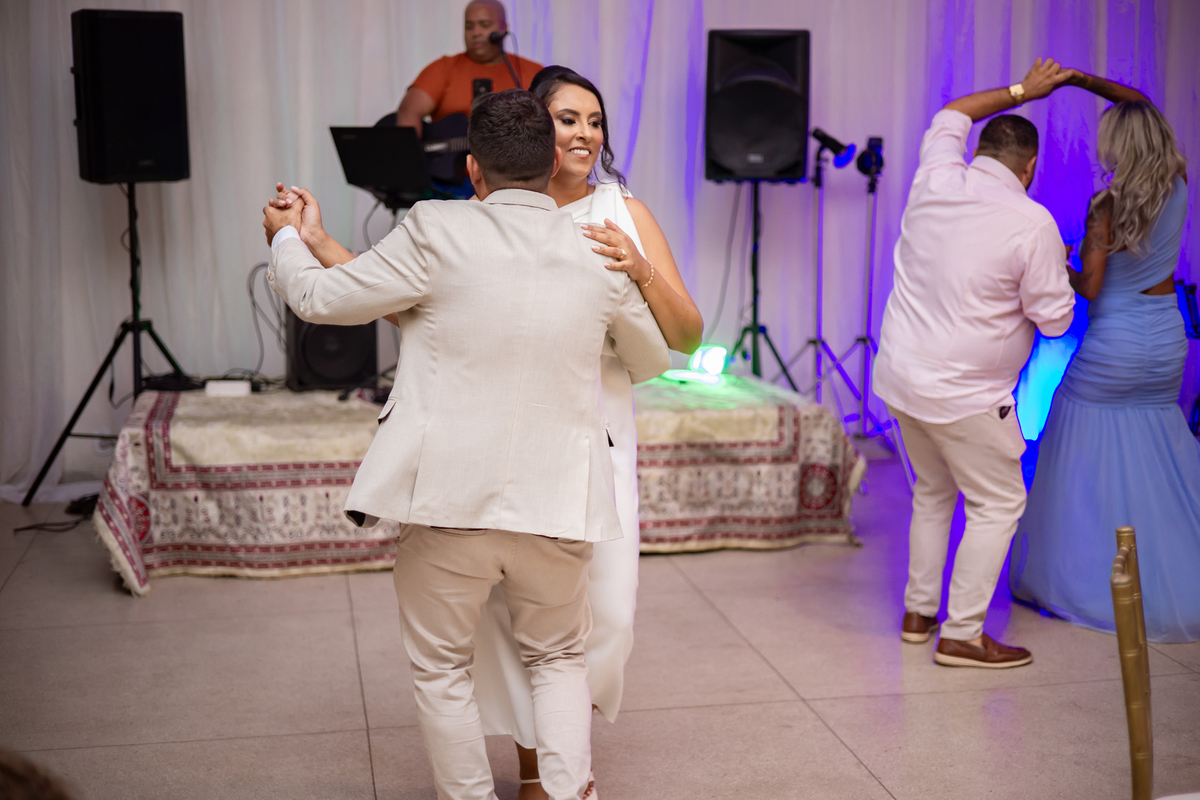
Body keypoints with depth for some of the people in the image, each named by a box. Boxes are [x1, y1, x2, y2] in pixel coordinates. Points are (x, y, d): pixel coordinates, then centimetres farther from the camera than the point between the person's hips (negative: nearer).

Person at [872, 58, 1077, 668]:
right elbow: (1055, 321, -9)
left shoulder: (935, 182, 0)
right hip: (964, 394, -7)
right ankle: (961, 635, 9)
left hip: (899, 375, 7)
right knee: (998, 504, 8)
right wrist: (1058, 274, 10)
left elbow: (951, 116, 22)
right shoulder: (1031, 224, -16)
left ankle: (918, 612, 30)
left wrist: (1019, 91, 28)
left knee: (932, 492, 23)